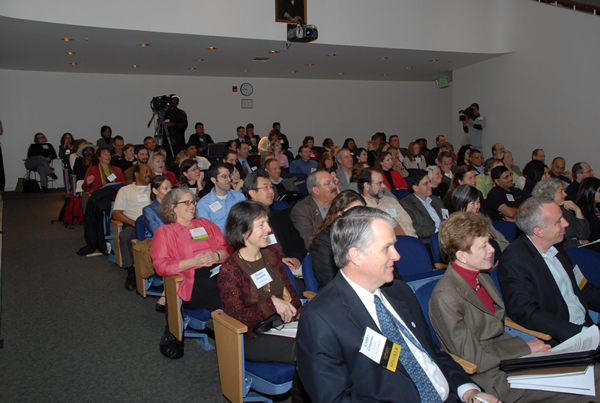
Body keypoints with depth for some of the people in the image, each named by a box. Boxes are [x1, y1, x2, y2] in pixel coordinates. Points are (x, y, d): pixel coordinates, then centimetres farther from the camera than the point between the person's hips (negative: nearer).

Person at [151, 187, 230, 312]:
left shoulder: (204, 223, 29)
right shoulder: (163, 232, 16)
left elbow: (227, 247, 20)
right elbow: (160, 266, 2)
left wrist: (216, 255, -4)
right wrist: (193, 262, -11)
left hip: (219, 269, 4)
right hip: (192, 279, -4)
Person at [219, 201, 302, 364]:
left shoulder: (272, 254, 8)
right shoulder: (230, 270, -11)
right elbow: (236, 317, -14)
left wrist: (299, 311, -3)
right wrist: (271, 303, -26)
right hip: (253, 337, -6)